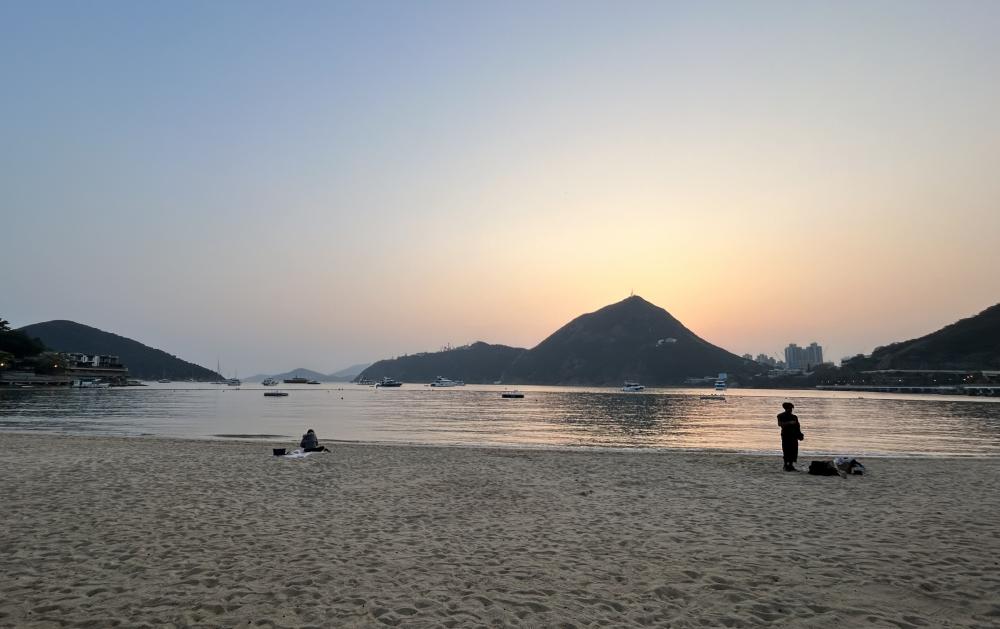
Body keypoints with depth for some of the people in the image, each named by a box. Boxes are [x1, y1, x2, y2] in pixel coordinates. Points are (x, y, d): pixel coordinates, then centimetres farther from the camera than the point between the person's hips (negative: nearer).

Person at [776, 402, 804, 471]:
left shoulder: (794, 417, 19)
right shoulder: (781, 416, 3)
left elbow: (798, 426, 17)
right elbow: (780, 424, -12)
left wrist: (800, 434, 4)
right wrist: (789, 423, -20)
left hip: (794, 436, 5)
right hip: (786, 435, -5)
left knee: (794, 451, 1)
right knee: (786, 451, -8)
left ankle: (791, 465, 8)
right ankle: (786, 465, -4)